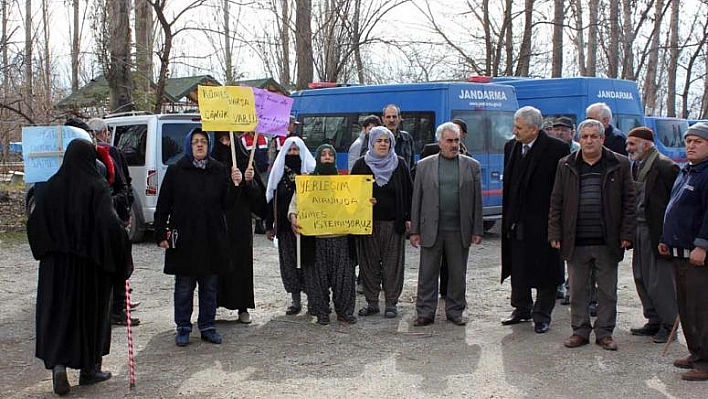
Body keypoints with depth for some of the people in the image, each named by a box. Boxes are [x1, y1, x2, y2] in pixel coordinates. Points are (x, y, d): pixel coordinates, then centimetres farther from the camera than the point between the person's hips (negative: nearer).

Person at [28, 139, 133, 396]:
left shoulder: (53, 185, -1)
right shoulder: (96, 186, -13)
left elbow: (34, 222, 2)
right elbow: (109, 222, -23)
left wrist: (47, 248, 17)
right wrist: (121, 248, -10)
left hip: (56, 264, 3)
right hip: (90, 263, -3)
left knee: (58, 310, 10)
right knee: (90, 310, 11)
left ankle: (58, 363, -9)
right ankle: (89, 368, 21)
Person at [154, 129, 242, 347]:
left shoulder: (219, 171, 5)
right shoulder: (175, 171, -1)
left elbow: (226, 204, 3)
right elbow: (163, 206, -1)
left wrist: (235, 185, -13)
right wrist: (161, 234, -5)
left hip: (213, 239, 2)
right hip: (184, 239, -2)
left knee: (210, 286, 10)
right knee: (184, 286, 5)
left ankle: (208, 327, 21)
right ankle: (183, 329, 16)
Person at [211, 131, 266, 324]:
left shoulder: (245, 161, 4)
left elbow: (258, 194, 2)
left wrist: (249, 181, -16)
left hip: (240, 222, 0)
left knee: (241, 261, 3)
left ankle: (243, 307, 10)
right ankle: (213, 304, 10)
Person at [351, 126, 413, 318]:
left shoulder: (400, 165, 4)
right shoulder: (361, 165, 5)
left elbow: (408, 192, 4)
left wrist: (408, 218, -1)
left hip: (393, 223, -1)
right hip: (367, 222, 1)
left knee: (392, 263, 2)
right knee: (369, 263, 5)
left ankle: (391, 303, 10)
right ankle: (372, 302, 14)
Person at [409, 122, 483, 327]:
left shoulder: (471, 166, 6)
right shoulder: (425, 165, 5)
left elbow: (477, 200, 6)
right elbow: (417, 199, 4)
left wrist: (477, 230, 1)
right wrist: (414, 230, 0)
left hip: (459, 230, 1)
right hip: (431, 229, 0)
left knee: (458, 274, 8)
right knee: (428, 273, 4)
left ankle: (455, 311, 21)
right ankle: (425, 312, 13)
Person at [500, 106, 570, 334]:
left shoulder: (556, 149, -11)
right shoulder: (511, 147, 8)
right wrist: (507, 216, 11)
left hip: (543, 221, -5)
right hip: (516, 220, 6)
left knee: (544, 270, 4)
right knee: (517, 267, 13)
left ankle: (542, 315, 15)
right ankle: (522, 308, 27)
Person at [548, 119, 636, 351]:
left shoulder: (619, 165, 2)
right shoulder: (566, 166, 6)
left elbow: (629, 202, 3)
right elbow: (556, 202, 7)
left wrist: (627, 234, -3)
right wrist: (555, 234, 1)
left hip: (607, 242, -1)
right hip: (576, 242, 1)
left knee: (607, 291, 7)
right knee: (578, 290, 8)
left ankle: (604, 333, 19)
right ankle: (580, 331, 20)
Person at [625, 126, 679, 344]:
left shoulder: (665, 167, -14)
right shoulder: (636, 166, 12)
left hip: (657, 232, -9)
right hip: (640, 230, 9)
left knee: (661, 280, -2)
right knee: (642, 278, 14)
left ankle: (668, 324, 11)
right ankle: (654, 321, 26)